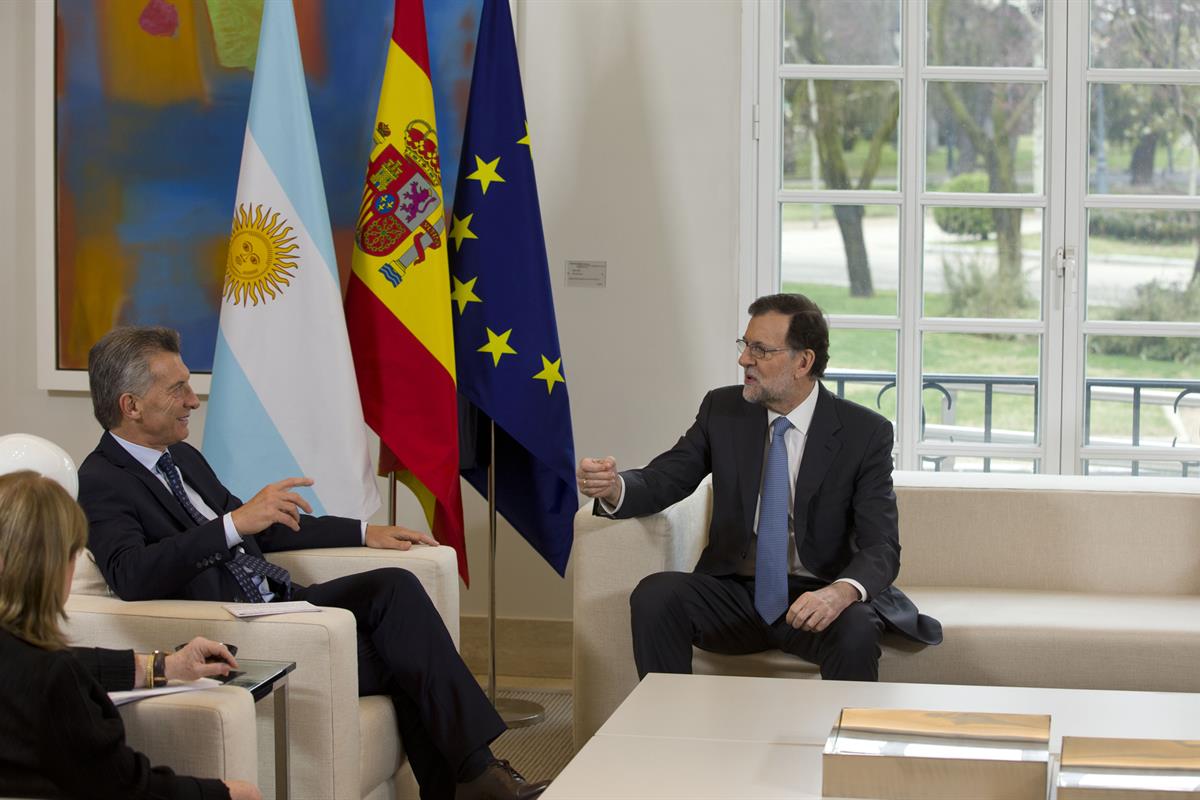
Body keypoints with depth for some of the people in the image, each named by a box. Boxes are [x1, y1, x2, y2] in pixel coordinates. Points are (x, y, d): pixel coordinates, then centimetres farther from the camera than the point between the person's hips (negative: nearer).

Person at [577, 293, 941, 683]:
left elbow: (881, 547, -11)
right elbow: (659, 481, 3)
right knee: (654, 595, -26)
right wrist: (613, 487, -23)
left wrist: (841, 592, -34)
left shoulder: (865, 432, -6)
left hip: (815, 598, -3)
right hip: (735, 593, 3)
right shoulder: (722, 409, 4)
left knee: (855, 631, -35)